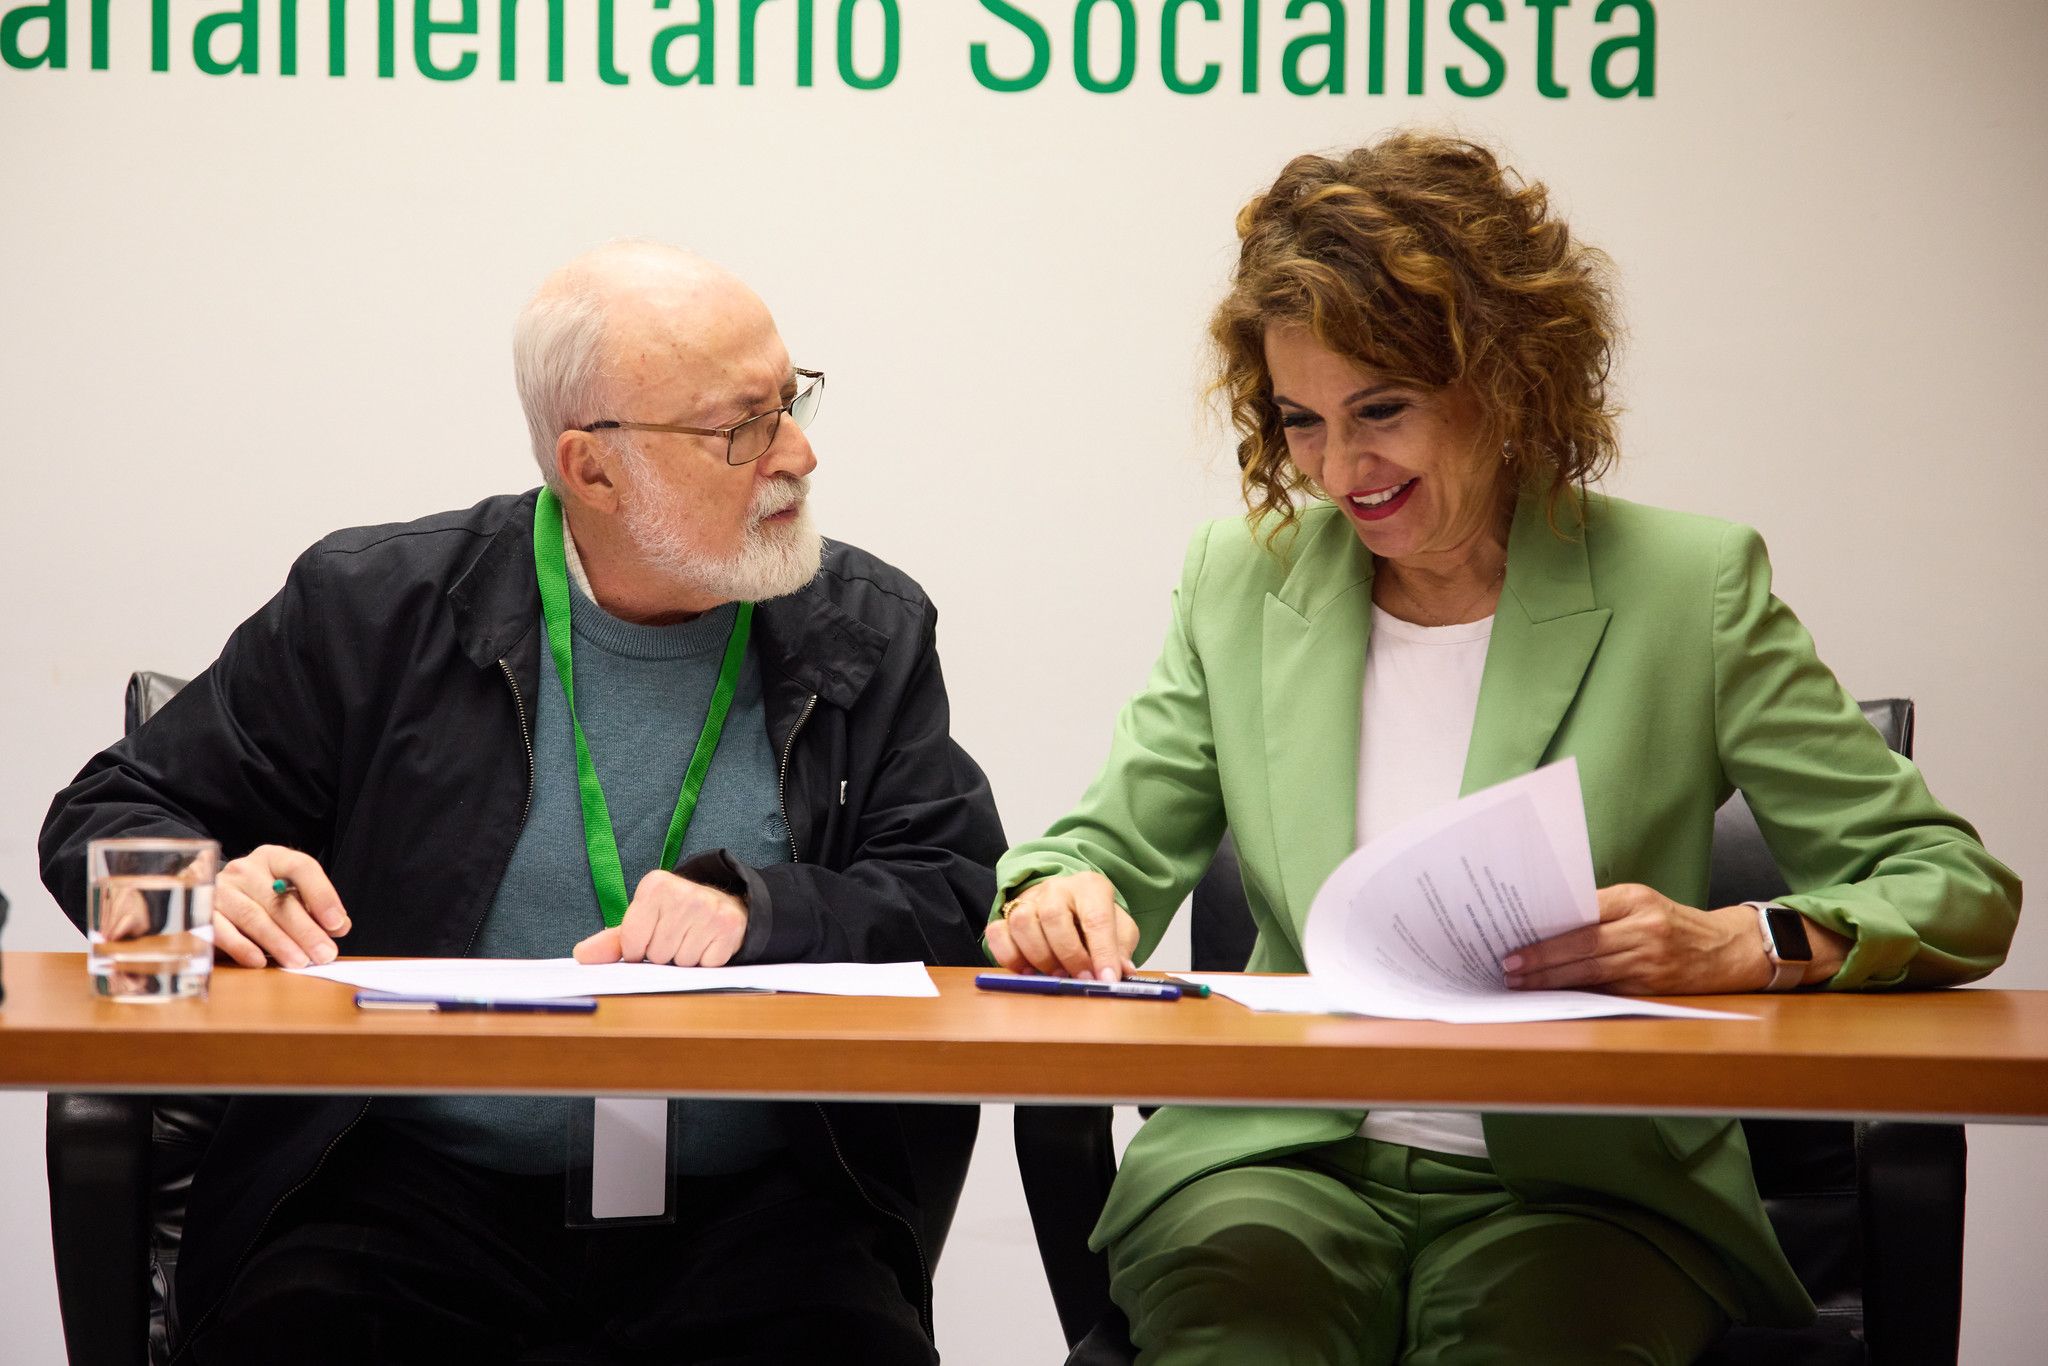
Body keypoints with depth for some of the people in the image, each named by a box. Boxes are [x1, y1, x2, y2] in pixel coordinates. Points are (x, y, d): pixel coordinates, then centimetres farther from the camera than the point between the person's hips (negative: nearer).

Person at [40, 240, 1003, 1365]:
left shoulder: (872, 634, 11)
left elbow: (963, 898, 3)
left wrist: (756, 910, -16)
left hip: (749, 1209, 1)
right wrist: (203, 893, -12)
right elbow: (110, 815, 12)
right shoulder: (372, 609, 6)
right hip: (421, 1179, -1)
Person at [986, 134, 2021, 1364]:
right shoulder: (1240, 585, 12)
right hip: (1280, 1162, 2)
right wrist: (1056, 895, -10)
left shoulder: (1689, 587, 1)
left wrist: (1743, 945, -20)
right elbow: (1116, 847, 15)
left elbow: (1961, 889, 0)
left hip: (1588, 1183, -1)